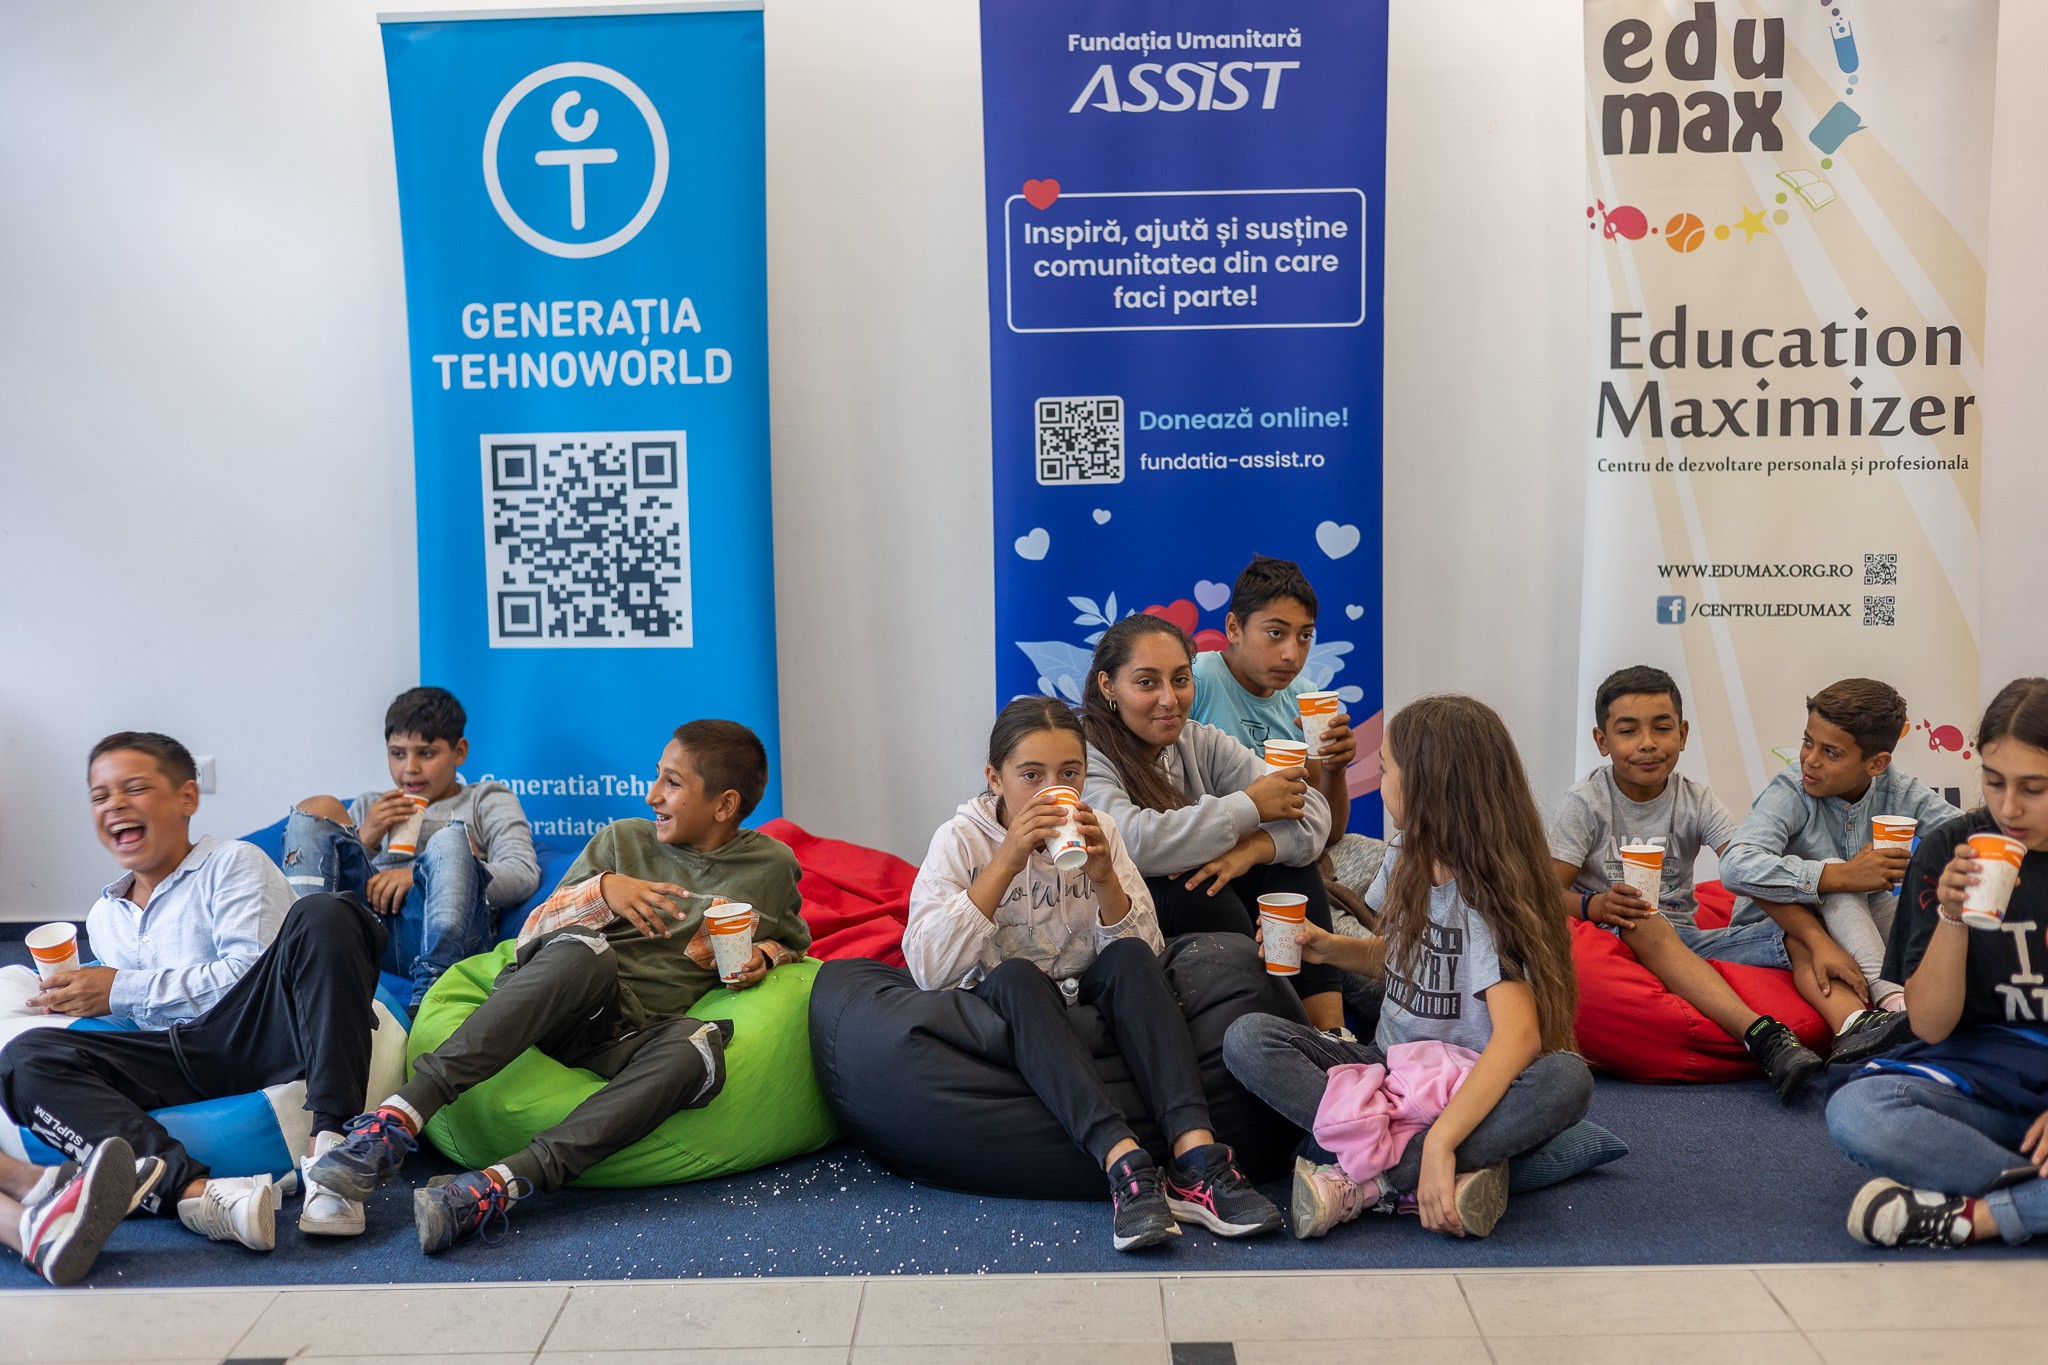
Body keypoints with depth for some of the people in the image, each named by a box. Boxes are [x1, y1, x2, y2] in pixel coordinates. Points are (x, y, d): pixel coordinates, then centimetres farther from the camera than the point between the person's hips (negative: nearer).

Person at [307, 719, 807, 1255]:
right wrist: (603, 889, -10)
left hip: (631, 1034, 0)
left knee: (696, 1053, -38)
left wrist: (763, 957, 3)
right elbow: (532, 932, 10)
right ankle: (400, 1115, -46)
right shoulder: (623, 839, 14)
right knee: (584, 954, -38)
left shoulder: (770, 866, 13)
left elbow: (790, 940, 28)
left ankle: (501, 1184, -48)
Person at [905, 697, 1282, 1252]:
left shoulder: (1098, 832, 3)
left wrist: (1105, 879, -20)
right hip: (1006, 1014, -3)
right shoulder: (961, 840, -7)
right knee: (1014, 975, -33)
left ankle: (1196, 1156, -39)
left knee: (1131, 957, -25)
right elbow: (928, 967, -21)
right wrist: (1007, 862, -25)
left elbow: (1144, 953, -2)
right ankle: (1125, 1163, -48)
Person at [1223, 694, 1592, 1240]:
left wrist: (1440, 1141, -41)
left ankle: (1365, 1183, -32)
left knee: (1566, 1078, -37)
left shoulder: (1489, 893, -17)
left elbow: (1519, 1036, -30)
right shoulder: (1406, 858, 3)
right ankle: (1452, 1175, -31)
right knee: (1247, 1039, -18)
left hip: (1469, 1086, -6)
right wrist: (1329, 947, 1)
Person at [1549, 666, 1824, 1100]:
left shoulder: (1696, 801, 4)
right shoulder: (1587, 804, -5)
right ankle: (1760, 1034, -51)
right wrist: (1594, 905, -33)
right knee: (1644, 923, -39)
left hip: (1681, 942, 5)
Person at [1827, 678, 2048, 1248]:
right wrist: (1952, 916, -17)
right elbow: (1930, 1026, -1)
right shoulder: (1948, 853, -1)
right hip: (1985, 1073, 0)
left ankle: (1965, 1216, -25)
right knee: (1854, 1113, -31)